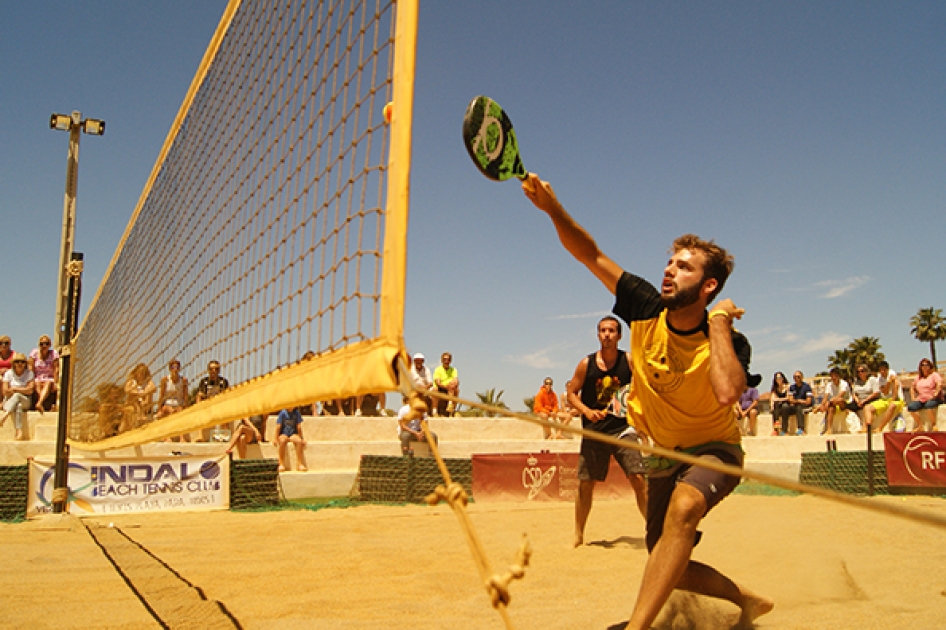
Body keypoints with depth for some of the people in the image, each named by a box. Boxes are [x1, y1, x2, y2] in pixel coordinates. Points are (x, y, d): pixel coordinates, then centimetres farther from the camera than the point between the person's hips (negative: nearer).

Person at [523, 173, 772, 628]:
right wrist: (554, 209, -29)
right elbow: (591, 255, -14)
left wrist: (719, 322, -32)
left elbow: (727, 393, -44)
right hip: (665, 452, 5)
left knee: (683, 506, -39)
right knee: (667, 566, 9)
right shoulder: (647, 309, -12)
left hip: (714, 450, -5)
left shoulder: (730, 342, -21)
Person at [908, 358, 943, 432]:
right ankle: (920, 426, -15)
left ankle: (934, 425, -23)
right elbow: (912, 387, 27)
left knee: (928, 405, -41)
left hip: (932, 399, -5)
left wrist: (935, 394, -21)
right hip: (921, 400, 5)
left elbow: (940, 384, -12)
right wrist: (913, 397, 12)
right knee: (910, 407, -25)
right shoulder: (918, 377, 21)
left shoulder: (934, 374, 5)